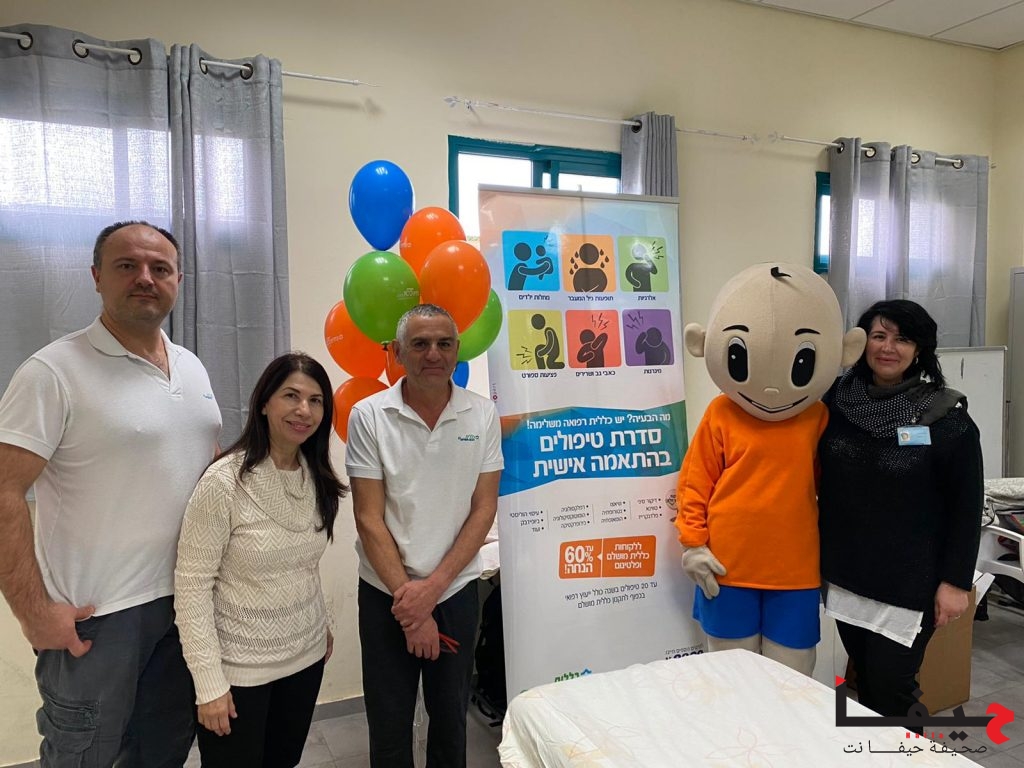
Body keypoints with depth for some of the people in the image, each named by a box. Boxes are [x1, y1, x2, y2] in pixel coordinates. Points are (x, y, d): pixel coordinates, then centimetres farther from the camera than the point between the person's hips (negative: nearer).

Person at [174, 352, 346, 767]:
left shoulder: (318, 479, 0)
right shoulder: (224, 481, -20)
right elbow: (192, 585, -18)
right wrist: (209, 683, -18)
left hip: (306, 656, 6)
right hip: (239, 667, -6)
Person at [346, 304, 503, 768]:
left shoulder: (482, 414, -3)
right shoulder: (369, 416, -8)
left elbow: (483, 509, -3)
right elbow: (369, 518, -9)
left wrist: (433, 586, -11)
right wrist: (407, 595, -12)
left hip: (456, 591, 1)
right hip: (387, 595, -1)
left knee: (451, 717, 17)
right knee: (389, 729, 13)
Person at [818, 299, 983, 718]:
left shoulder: (947, 417, -9)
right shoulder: (835, 402, -1)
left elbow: (966, 507, -6)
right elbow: (817, 479, 12)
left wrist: (955, 580, -8)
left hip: (909, 582, -3)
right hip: (846, 573, 4)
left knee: (889, 692, 1)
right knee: (864, 683, 16)